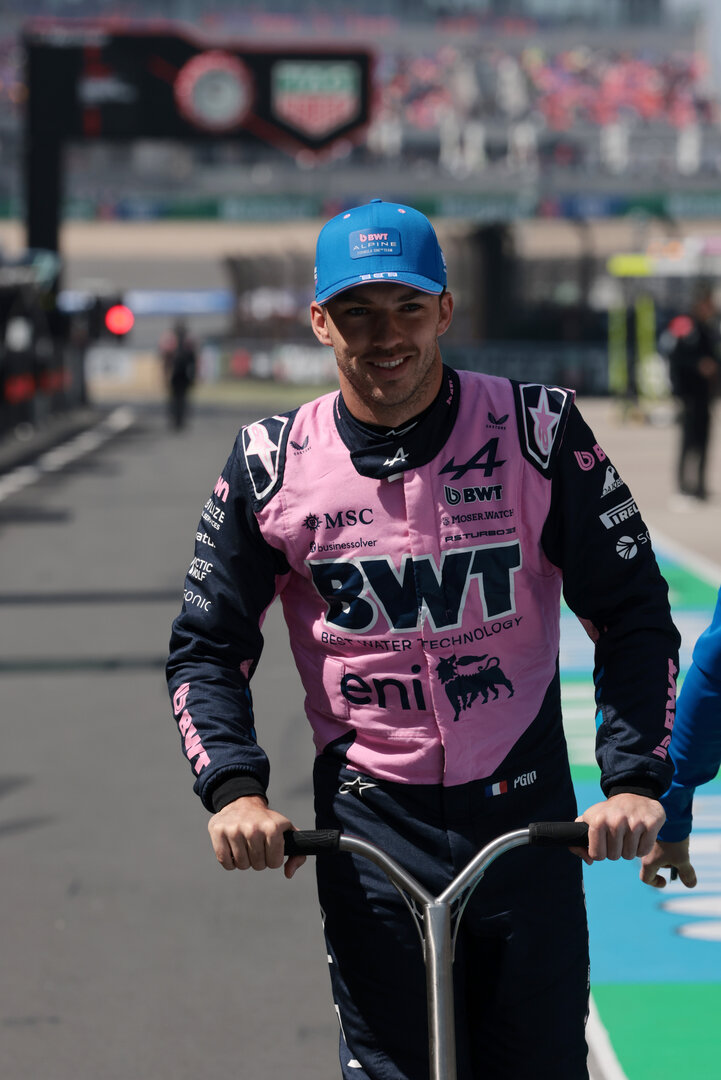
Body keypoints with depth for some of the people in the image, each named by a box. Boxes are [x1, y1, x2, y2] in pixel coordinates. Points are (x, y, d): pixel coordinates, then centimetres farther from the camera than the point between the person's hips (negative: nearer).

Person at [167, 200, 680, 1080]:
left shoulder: (539, 431, -5)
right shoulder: (272, 464, -1)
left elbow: (633, 616, -1)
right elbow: (206, 646, 5)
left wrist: (634, 778, -13)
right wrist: (234, 791, -12)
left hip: (526, 816, 0)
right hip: (370, 823, 0)